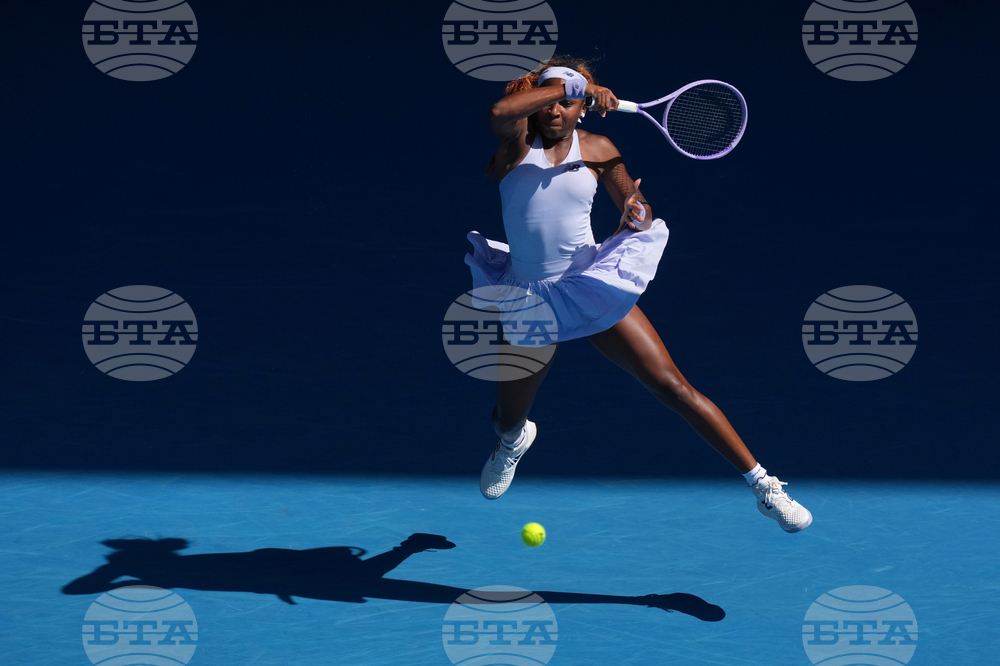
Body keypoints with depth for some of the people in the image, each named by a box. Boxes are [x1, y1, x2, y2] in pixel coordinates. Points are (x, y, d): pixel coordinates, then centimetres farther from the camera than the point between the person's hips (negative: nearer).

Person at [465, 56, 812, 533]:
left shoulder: (597, 150, 2)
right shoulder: (517, 139, -4)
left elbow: (635, 207, 13)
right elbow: (498, 113, -29)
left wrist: (637, 212, -12)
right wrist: (569, 85, -26)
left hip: (595, 289, -1)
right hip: (529, 298, 1)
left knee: (673, 388, -11)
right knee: (506, 421, 14)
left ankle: (763, 485, -10)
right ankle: (514, 440, 56)